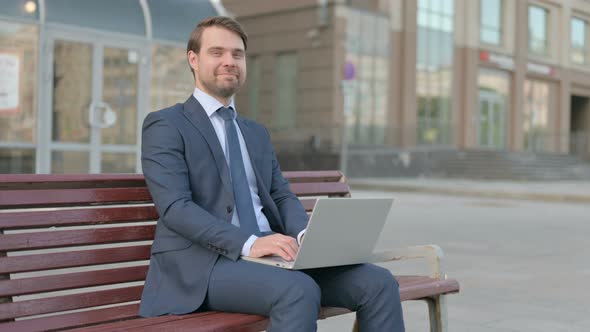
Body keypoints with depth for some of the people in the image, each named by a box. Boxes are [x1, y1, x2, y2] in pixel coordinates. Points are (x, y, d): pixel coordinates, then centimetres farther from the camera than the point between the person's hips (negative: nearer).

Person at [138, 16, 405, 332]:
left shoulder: (257, 133, 23)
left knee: (378, 282, -13)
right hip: (202, 264, -6)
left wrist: (305, 235, -8)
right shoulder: (164, 126, 0)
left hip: (269, 255, 7)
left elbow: (281, 196, 16)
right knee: (299, 292, -35)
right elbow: (175, 208, -13)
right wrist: (249, 243, -26)